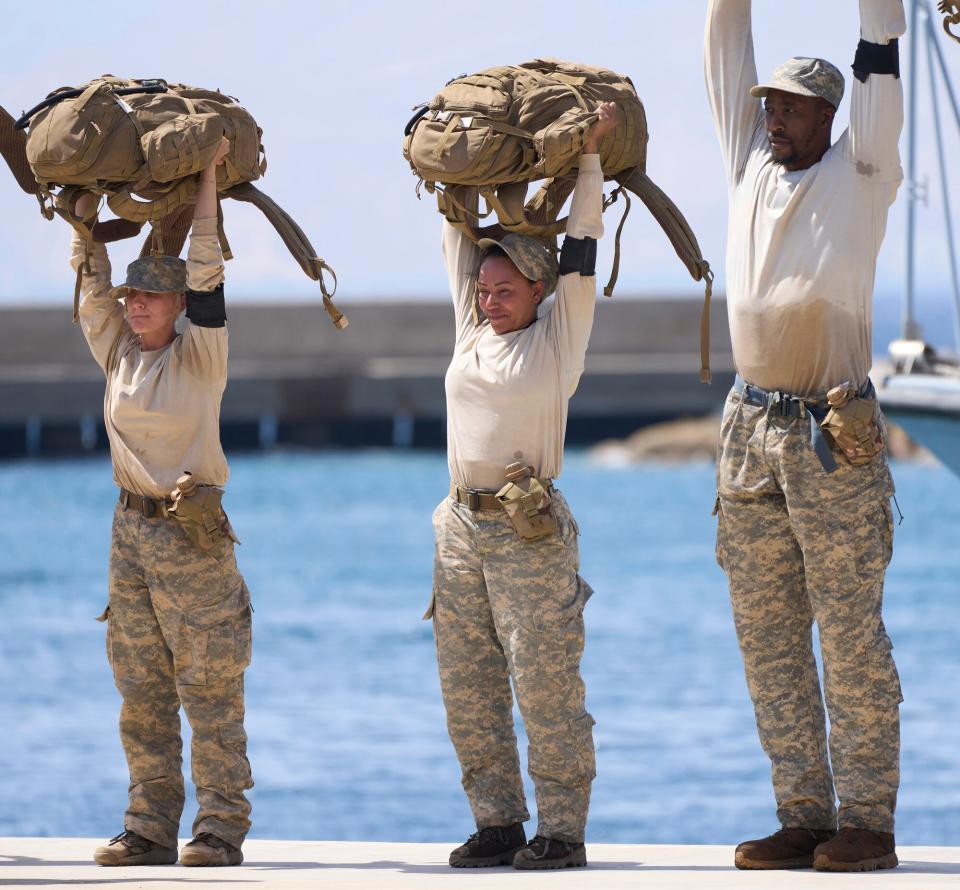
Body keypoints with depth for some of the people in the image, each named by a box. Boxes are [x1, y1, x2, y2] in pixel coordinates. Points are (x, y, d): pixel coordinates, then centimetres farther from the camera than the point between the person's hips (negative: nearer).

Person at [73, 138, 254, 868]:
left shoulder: (200, 358, -5)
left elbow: (206, 271, -11)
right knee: (141, 691, 6)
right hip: (132, 529, 6)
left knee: (210, 691, -4)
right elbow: (92, 282, 12)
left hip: (193, 535, -6)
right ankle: (150, 828, 8)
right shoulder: (119, 354, 10)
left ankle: (222, 827, -3)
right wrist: (86, 205, 8)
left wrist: (208, 180, -10)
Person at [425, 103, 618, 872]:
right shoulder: (472, 334, 14)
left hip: (531, 533, -6)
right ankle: (498, 822, 13)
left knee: (546, 687, -7)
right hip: (462, 528, 6)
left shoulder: (559, 338, 1)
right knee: (467, 690, 6)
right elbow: (460, 240, 23)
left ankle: (562, 829, -4)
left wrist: (590, 153, 1)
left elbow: (581, 245, 0)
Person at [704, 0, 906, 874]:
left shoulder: (860, 172, 2)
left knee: (851, 635, -4)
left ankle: (868, 824, 0)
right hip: (752, 432, 5)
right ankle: (804, 818, 10)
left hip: (834, 439, -5)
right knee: (768, 637, 5)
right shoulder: (752, 165, 14)